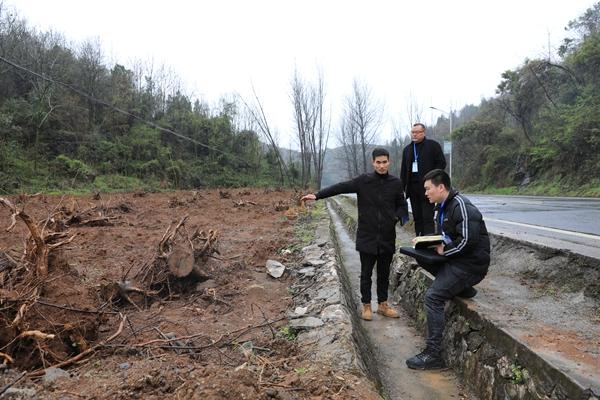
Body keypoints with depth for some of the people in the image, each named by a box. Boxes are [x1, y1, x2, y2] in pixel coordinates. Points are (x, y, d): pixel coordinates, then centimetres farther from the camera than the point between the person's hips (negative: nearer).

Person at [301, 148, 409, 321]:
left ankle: (383, 304, 30)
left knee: (384, 273, 14)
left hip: (387, 237, 2)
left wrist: (397, 217, -8)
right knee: (366, 273, 9)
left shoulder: (396, 183, 0)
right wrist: (317, 195, -20)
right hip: (367, 236, -2)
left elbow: (402, 205, 13)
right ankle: (366, 305, 23)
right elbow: (340, 187, -11)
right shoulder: (363, 181, -6)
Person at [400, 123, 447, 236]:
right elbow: (403, 170, 17)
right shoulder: (407, 149, 18)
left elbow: (442, 163, -3)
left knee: (428, 217, -8)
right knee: (417, 218, 8)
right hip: (412, 186, 6)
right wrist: (402, 187, 8)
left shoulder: (433, 145, 2)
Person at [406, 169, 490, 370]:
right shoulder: (442, 207, 12)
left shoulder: (461, 205, -18)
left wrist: (444, 251, -14)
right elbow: (444, 236, 21)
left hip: (471, 263, -10)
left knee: (433, 296, -18)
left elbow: (468, 240, -26)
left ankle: (433, 355, -9)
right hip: (457, 259, 10)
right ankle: (462, 287, 7)